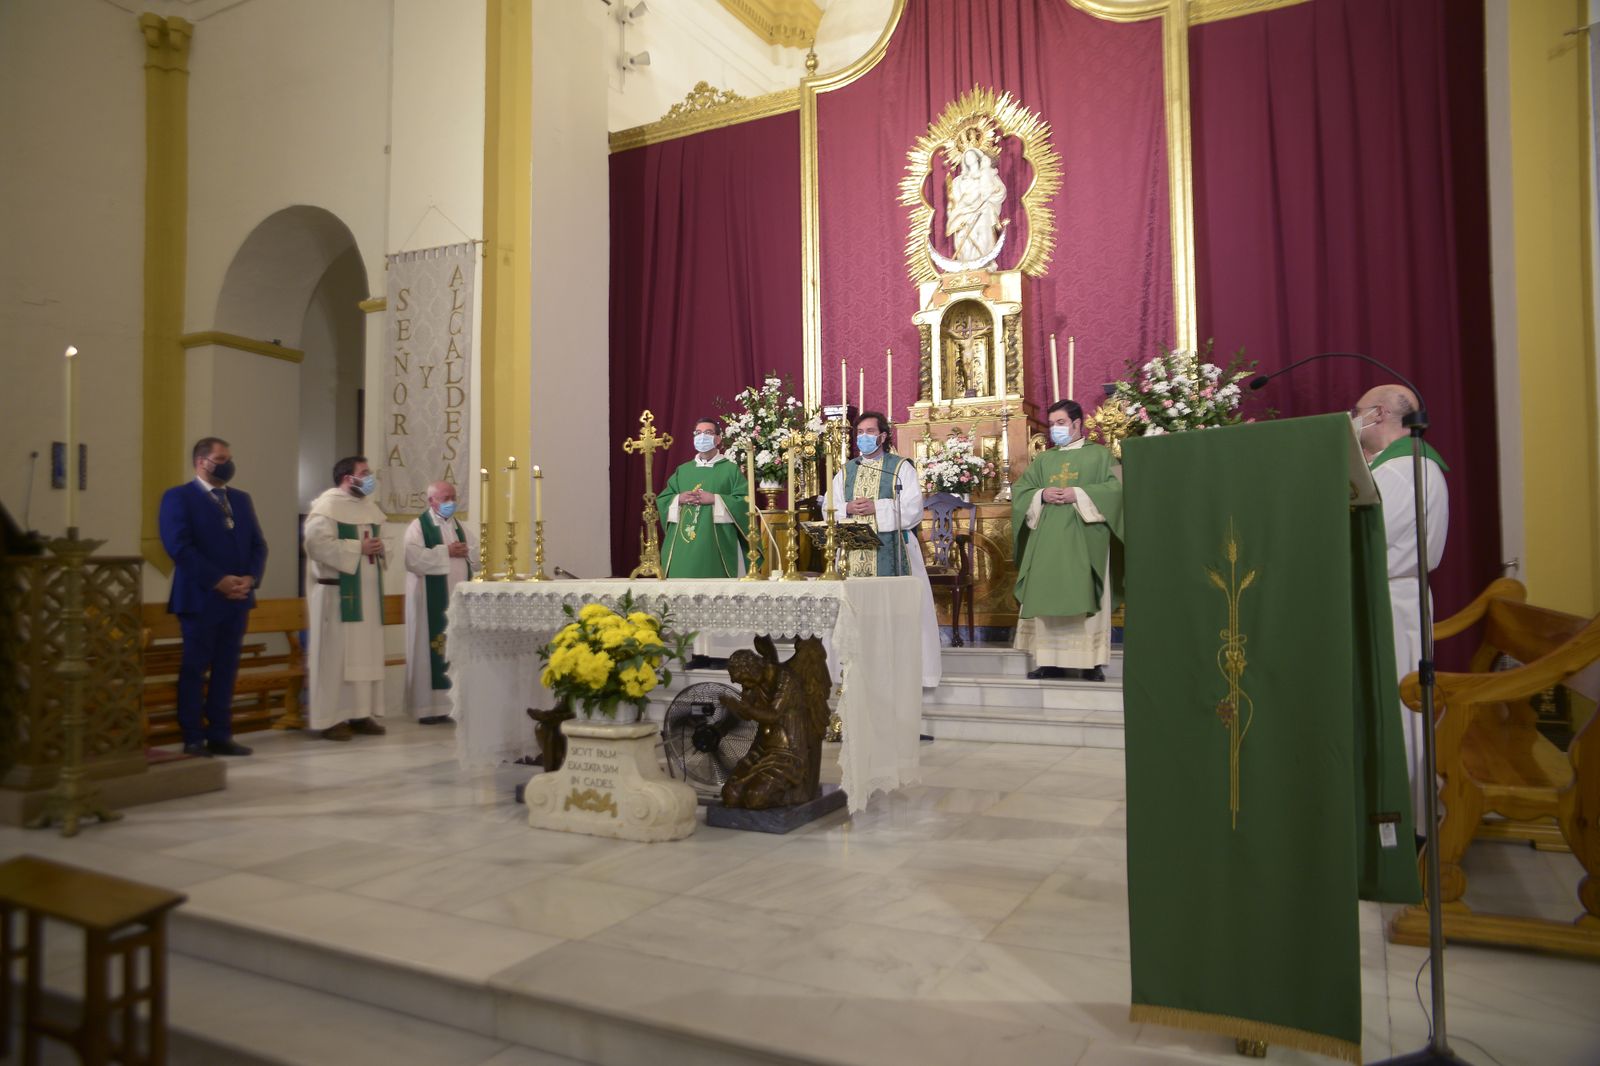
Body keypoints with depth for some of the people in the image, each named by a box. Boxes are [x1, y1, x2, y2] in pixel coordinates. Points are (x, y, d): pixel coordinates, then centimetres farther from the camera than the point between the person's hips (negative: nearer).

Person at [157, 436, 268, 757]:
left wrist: (250, 578, -6)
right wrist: (218, 581, -17)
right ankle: (193, 739, 7)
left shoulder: (241, 499, 17)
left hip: (238, 598, 6)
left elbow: (258, 544, 12)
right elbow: (179, 546, -14)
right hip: (200, 598, -6)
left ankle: (220, 736, 14)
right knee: (194, 669, 1)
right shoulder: (178, 497, -3)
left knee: (226, 669, 8)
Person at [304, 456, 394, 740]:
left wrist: (380, 549, -1)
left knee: (367, 652, 8)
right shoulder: (326, 506, -10)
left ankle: (362, 713, 14)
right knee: (336, 654, -4)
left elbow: (380, 542, 22)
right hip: (337, 592, -8)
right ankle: (330, 718, 3)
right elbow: (317, 543, -20)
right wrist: (358, 548, -17)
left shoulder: (370, 507, 15)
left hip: (368, 592, 8)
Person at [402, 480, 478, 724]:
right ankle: (429, 707, 0)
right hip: (432, 601, -6)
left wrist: (466, 551, -5)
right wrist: (447, 552, -14)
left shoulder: (459, 526, 17)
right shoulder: (418, 526, -2)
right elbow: (414, 558, -18)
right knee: (432, 650, -4)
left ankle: (454, 703, 12)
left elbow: (477, 556, 16)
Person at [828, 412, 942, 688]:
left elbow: (913, 508, -7)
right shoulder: (846, 471, 18)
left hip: (891, 551, -4)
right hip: (854, 551, 4)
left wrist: (876, 508, -14)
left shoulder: (901, 467, 5)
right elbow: (829, 509, 11)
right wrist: (848, 509, -9)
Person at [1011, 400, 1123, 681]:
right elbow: (1019, 489, 12)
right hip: (1047, 539, 4)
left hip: (1084, 539, -4)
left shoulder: (1100, 454, 7)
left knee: (1085, 598, -6)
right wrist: (1041, 495, -7)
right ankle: (1050, 661, 3)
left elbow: (1116, 486, -5)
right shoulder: (1043, 460, 18)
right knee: (1047, 597, 0)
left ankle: (1092, 661, -3)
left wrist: (1078, 495, -14)